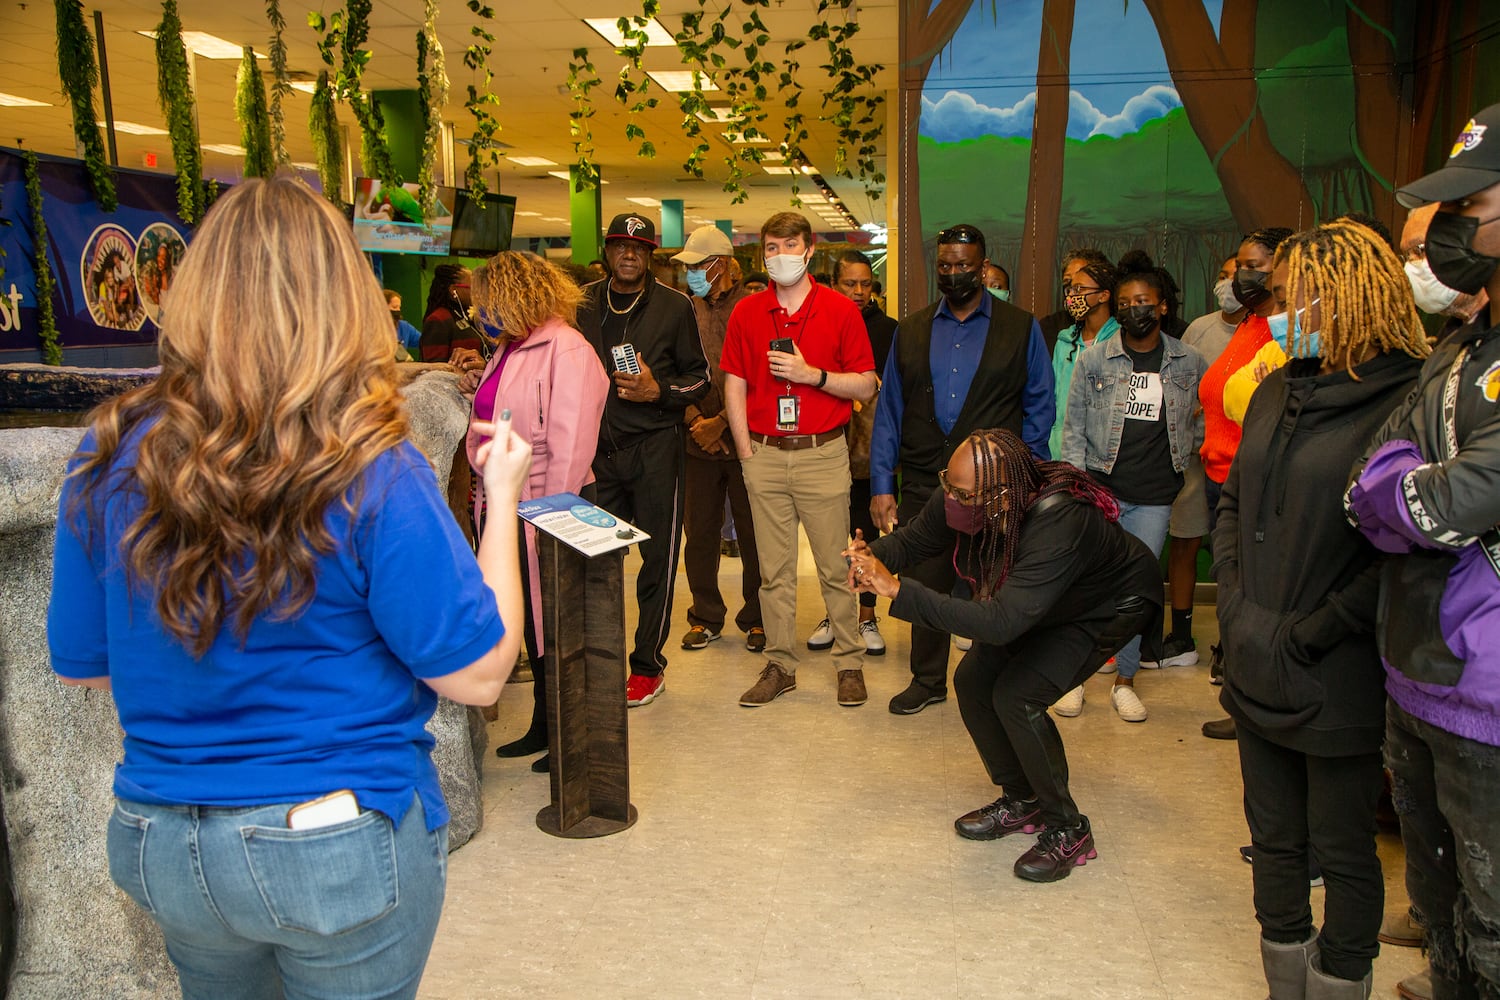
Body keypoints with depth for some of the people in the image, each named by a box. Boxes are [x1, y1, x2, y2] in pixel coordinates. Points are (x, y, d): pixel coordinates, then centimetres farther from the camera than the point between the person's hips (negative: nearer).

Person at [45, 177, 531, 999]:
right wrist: (503, 498, -8)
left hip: (159, 848, 4)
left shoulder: (112, 459, -10)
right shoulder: (371, 477, -24)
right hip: (343, 852, -4)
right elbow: (477, 676, -17)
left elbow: (80, 664, 2)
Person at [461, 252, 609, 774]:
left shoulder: (566, 351, -16)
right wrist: (476, 392, 8)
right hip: (502, 507, 9)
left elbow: (570, 443, -21)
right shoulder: (508, 349, 13)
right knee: (531, 627, 17)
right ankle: (543, 726, 31)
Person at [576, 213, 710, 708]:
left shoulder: (674, 305, 1)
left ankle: (647, 665, 12)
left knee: (658, 557, 1)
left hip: (654, 447, -3)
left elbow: (699, 377, 4)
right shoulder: (583, 304, 9)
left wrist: (658, 392, -13)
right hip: (596, 447, 3)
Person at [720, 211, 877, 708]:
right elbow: (734, 386, 8)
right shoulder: (746, 312, 8)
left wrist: (813, 374, -14)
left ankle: (849, 663, 14)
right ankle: (780, 665, 18)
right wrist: (746, 450, 1)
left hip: (822, 454, -2)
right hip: (765, 456, 3)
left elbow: (865, 385, -1)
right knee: (773, 569, 8)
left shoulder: (840, 310, 0)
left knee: (835, 567, 2)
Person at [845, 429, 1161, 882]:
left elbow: (1001, 622, -52)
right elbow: (912, 539, -8)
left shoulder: (1059, 523, -44)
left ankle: (1067, 831, -1)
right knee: (973, 681, -3)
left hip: (1108, 607, -7)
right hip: (1035, 601, 7)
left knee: (1017, 696, -21)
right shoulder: (958, 500, -25)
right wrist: (872, 557, -32)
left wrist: (897, 590, -54)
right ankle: (1021, 802, 18)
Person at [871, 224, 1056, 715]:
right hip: (923, 484, 2)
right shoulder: (910, 331, 11)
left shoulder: (1021, 328, 5)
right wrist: (882, 485, 2)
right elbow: (889, 411, 9)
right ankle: (927, 680, 28)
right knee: (925, 583, 10)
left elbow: (1040, 405, 6)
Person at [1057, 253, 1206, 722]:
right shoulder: (1094, 359, 2)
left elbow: (1202, 421, 21)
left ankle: (1124, 680, 19)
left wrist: (1185, 450, 4)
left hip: (1155, 496, 1)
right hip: (1100, 489, -1)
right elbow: (1073, 431, 3)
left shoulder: (1190, 363, 5)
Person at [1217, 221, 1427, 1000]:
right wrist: (1236, 609, 3)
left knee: (1341, 851, 10)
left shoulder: (1405, 404, -14)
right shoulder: (1277, 392, 8)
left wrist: (1308, 637, -16)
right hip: (1259, 672, 7)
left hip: (1338, 687, -7)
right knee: (1274, 838, 18)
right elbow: (1232, 503, 14)